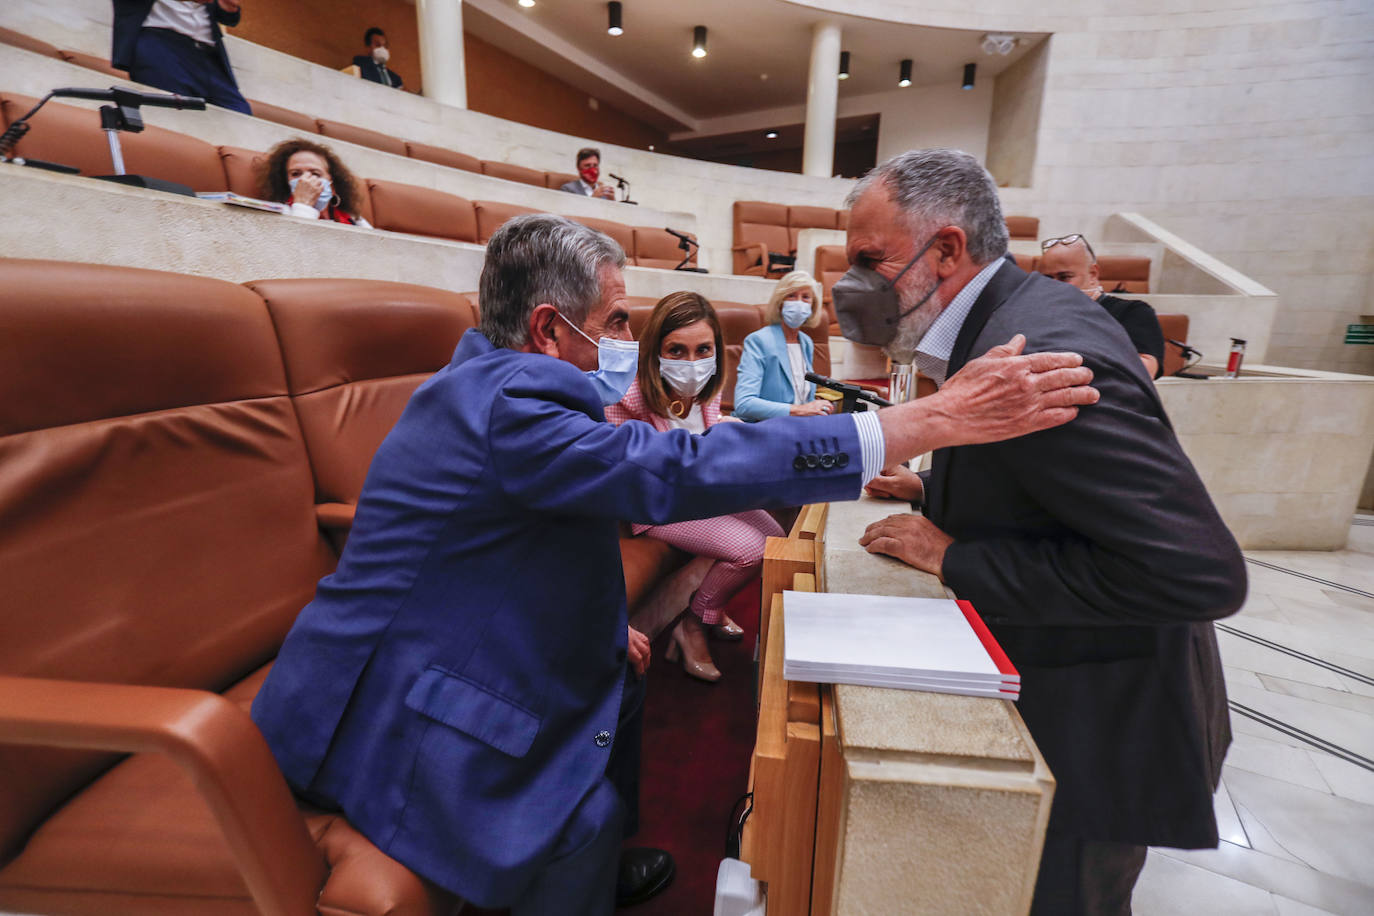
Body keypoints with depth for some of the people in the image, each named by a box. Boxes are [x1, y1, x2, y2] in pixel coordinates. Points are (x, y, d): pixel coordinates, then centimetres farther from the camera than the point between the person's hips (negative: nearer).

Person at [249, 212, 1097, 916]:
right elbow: (678, 469, -39)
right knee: (581, 821, -17)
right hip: (386, 716, -9)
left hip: (441, 660, 9)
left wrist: (601, 627, 4)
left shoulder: (491, 377, 4)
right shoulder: (509, 398, -29)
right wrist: (934, 420, -38)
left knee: (620, 683, 14)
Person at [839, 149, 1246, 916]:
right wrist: (935, 491, -1)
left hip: (1099, 729, -8)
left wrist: (955, 558, -27)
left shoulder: (1042, 353, -29)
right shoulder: (1006, 314, 1)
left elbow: (1200, 571, -32)